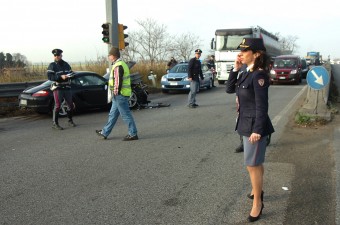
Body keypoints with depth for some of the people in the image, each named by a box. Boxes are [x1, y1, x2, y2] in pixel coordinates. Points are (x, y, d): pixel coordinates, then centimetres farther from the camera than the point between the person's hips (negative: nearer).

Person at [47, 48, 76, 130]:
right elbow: (50, 76, -13)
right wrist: (60, 77, -24)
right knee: (57, 105, -9)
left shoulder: (66, 64, 13)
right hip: (57, 88, -5)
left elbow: (71, 73, 18)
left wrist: (69, 76, -6)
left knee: (71, 105, 10)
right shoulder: (52, 65, -2)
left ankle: (70, 120, 29)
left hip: (67, 87, 5)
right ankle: (55, 123, -1)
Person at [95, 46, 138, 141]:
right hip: (120, 95, 11)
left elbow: (118, 82, -22)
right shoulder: (122, 64, 17)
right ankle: (105, 133, 26)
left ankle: (133, 134, 4)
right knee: (113, 114, 16)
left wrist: (116, 93, -16)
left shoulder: (118, 66, -17)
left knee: (126, 115, -4)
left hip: (120, 95, -11)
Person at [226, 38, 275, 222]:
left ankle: (257, 202, 15)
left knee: (252, 164, 0)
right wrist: (235, 69, 0)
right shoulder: (246, 73, 7)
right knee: (256, 162, 23)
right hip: (246, 123, 9)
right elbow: (229, 89, 10)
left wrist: (257, 130, -22)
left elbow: (262, 106, -21)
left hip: (254, 125, -9)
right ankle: (257, 189, 41)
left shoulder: (259, 75, -19)